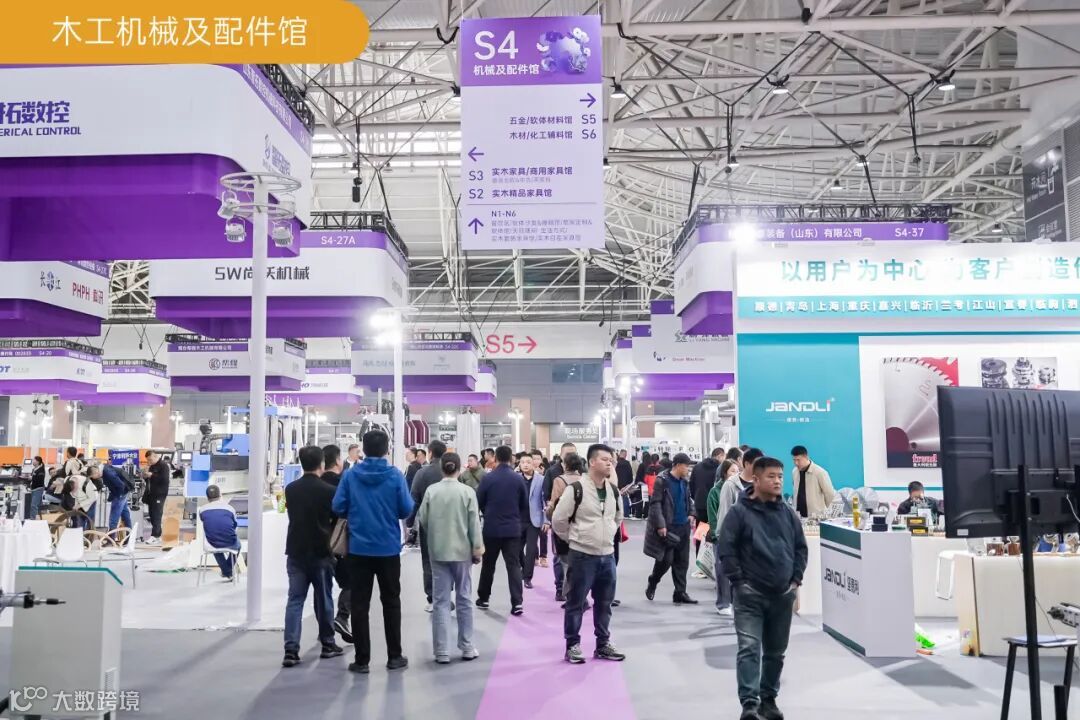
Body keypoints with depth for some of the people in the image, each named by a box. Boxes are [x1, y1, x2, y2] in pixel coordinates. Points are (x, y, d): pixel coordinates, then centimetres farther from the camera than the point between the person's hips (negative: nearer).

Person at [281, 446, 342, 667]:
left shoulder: (290, 489, 2)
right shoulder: (329, 490, -11)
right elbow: (336, 518, -1)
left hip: (295, 551, 3)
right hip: (321, 552, -3)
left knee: (294, 600, 2)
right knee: (324, 599, 10)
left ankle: (291, 650, -8)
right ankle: (328, 644, 20)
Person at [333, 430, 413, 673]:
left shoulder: (350, 475, -5)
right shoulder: (395, 475, -9)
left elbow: (338, 507, -6)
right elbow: (406, 510, -9)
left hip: (358, 548, 1)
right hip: (388, 548, 0)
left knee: (359, 604, 8)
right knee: (391, 602, 13)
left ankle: (362, 659, 9)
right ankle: (394, 657, 17)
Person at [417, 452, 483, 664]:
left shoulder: (431, 491, -4)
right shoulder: (467, 492, -7)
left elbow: (422, 520, 2)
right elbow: (474, 524, -6)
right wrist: (478, 549, 4)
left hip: (438, 552, 1)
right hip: (462, 551, -1)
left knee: (441, 601, 5)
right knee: (464, 599, 10)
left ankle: (442, 651, 5)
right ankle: (467, 647, 17)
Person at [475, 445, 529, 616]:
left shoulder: (487, 478, -8)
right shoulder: (518, 479, -4)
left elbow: (479, 502, 1)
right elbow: (525, 505, 4)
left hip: (491, 528, 0)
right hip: (513, 529, 0)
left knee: (488, 565, 14)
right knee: (514, 565, 1)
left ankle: (483, 599, 25)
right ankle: (517, 603, -8)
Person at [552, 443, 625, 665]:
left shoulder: (614, 490, 4)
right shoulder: (576, 489, -16)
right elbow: (558, 519, -10)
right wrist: (573, 538, 1)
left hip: (607, 555, 6)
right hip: (582, 555, -6)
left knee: (604, 602, 15)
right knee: (576, 603, 4)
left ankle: (603, 644, 27)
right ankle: (572, 646, 16)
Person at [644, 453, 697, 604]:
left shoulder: (684, 482, 11)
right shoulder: (662, 481, -11)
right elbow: (655, 503, -14)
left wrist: (691, 513, 9)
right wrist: (660, 525, -19)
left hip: (683, 527, 7)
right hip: (668, 527, -7)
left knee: (682, 561, 7)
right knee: (666, 559, -5)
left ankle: (680, 593, 14)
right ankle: (652, 584, 20)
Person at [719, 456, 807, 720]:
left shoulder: (788, 513, 7)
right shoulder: (739, 512, -8)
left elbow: (801, 548, 15)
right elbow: (726, 551, -8)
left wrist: (796, 579, 6)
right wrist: (739, 582, -12)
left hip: (783, 594, 5)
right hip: (750, 594, -5)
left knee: (776, 651, 14)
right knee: (749, 648, -12)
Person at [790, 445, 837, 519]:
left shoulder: (820, 472, -12)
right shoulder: (794, 472, 4)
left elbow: (830, 495, -5)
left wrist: (824, 510, 5)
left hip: (816, 516, -4)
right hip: (799, 516, 4)